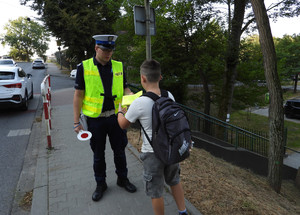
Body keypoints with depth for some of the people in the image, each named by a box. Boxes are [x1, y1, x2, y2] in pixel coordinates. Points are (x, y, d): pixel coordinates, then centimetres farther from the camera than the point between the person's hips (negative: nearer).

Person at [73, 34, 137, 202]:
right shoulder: (84, 67, -6)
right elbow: (78, 95, -4)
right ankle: (101, 184, 34)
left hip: (116, 116, 2)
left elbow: (125, 88, 9)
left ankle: (123, 178, 37)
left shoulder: (118, 66, 2)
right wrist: (77, 122, -6)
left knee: (119, 150, 15)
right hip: (95, 119, -2)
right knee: (98, 154, 14)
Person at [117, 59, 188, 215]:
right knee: (175, 181, 29)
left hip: (152, 153, -5)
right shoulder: (169, 96, -7)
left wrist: (120, 110, 15)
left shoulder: (139, 103, -23)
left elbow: (123, 125, -6)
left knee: (155, 192, 16)